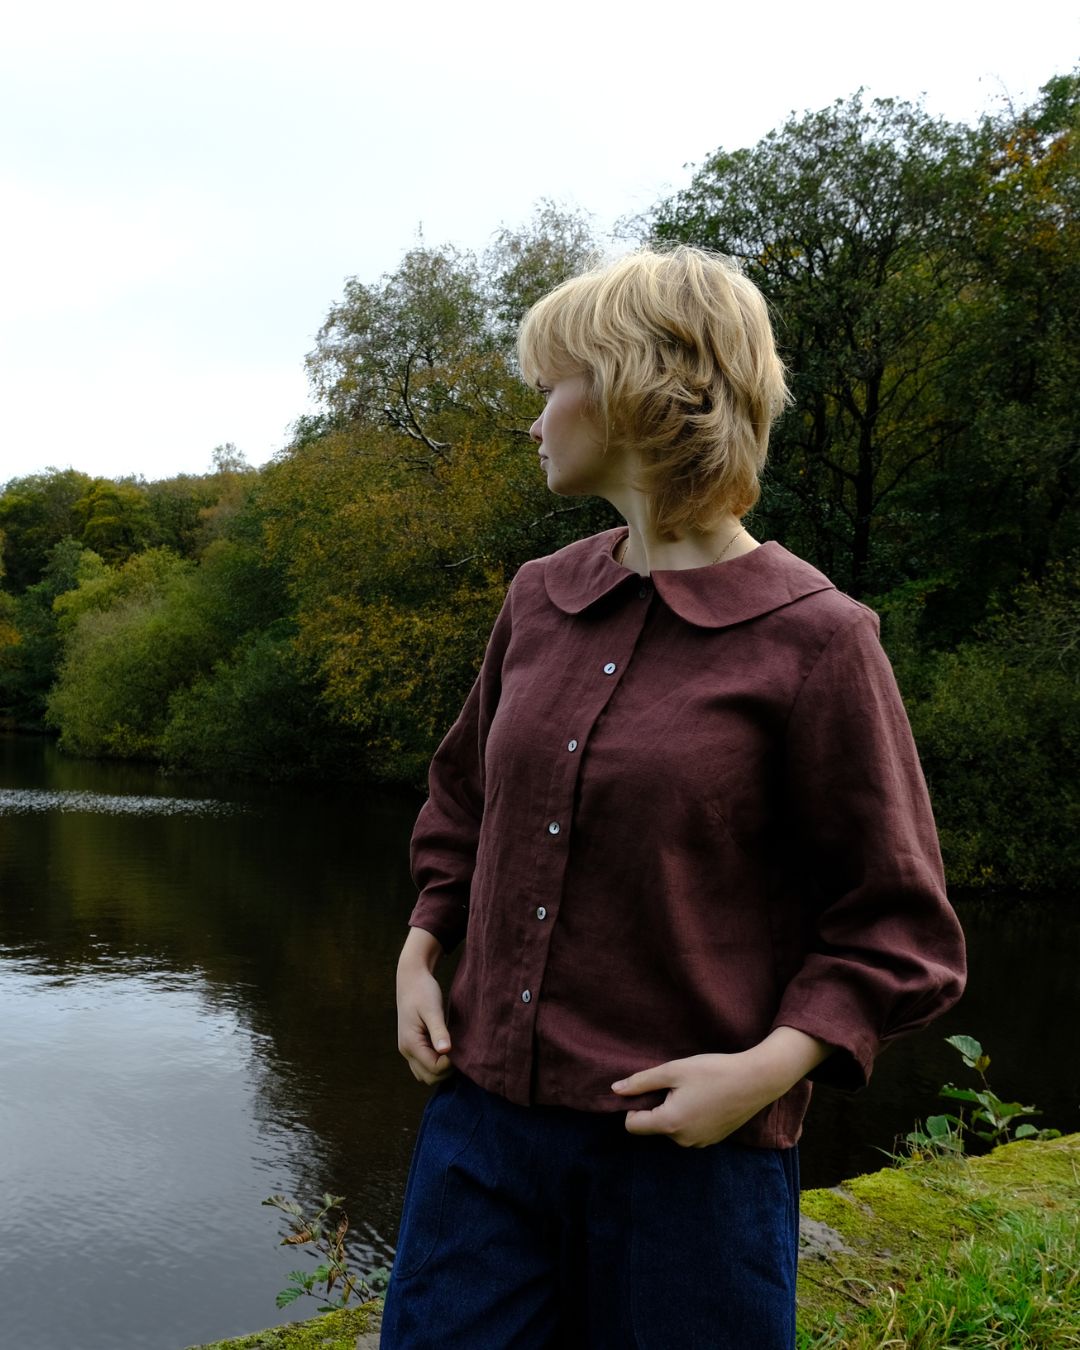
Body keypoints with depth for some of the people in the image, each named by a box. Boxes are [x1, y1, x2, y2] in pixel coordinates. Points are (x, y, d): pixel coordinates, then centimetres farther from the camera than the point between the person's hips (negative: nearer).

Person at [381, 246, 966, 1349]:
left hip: (692, 1147, -4)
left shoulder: (812, 639, -11)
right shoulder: (539, 599, 5)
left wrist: (772, 1067, -17)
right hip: (483, 1111, 5)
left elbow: (897, 927, -6)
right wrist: (420, 952, 8)